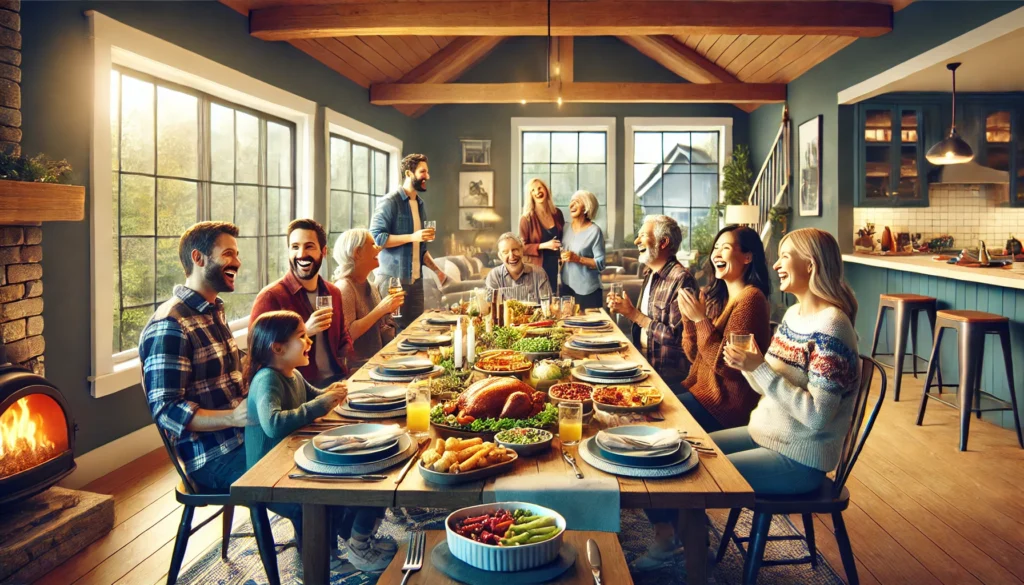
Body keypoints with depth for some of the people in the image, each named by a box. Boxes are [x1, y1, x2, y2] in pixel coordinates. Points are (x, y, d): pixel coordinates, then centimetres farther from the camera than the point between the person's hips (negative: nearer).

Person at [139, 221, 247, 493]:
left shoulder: (214, 312, 16)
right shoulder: (170, 326, -14)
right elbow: (166, 411, -17)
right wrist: (232, 417, -30)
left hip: (243, 439, 9)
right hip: (214, 459, -9)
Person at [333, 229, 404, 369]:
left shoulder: (371, 287, 13)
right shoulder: (344, 287, -13)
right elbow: (347, 334, -22)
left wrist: (388, 309, 4)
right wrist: (380, 310, -22)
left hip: (377, 361, 8)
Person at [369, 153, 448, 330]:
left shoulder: (420, 204, 14)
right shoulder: (390, 202, -9)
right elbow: (376, 237, -17)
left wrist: (436, 270, 8)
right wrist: (412, 237, -20)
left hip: (415, 279, 7)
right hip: (392, 279, -7)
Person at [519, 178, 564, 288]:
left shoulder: (557, 213, 6)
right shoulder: (527, 218, -8)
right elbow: (522, 247, -8)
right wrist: (544, 246, -19)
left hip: (556, 267, 4)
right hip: (538, 268, -4)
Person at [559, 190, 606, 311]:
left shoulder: (594, 231, -12)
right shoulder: (566, 227, 5)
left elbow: (600, 263, -14)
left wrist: (577, 259, -22)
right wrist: (560, 258, -2)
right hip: (566, 286, 5)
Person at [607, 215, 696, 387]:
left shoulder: (681, 279, -18)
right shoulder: (650, 274, 9)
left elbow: (676, 337, -23)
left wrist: (634, 314, -17)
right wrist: (623, 308, 0)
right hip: (644, 362, 7)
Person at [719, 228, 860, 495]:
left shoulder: (830, 325, -20)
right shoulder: (793, 313, 6)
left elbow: (818, 416, -25)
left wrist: (761, 369, -26)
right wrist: (747, 366, -8)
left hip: (799, 459, -8)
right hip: (763, 434, 8)